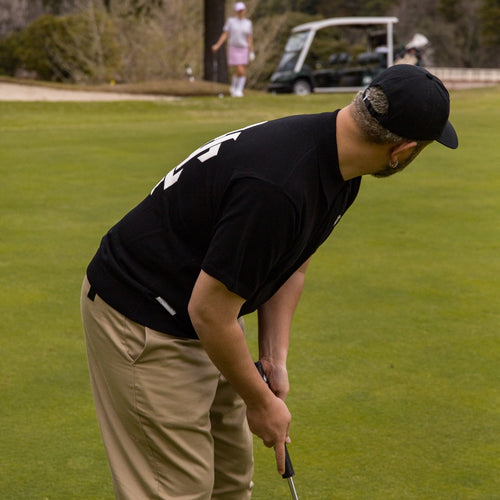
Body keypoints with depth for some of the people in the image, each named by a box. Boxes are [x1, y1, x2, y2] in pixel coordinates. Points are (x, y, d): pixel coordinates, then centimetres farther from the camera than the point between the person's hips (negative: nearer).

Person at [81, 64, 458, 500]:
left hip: (200, 315, 10)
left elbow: (291, 265, 11)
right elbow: (209, 313, -28)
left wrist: (274, 359, 2)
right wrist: (260, 402, -13)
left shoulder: (337, 171, -4)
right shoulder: (278, 187, -35)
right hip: (143, 320, -10)